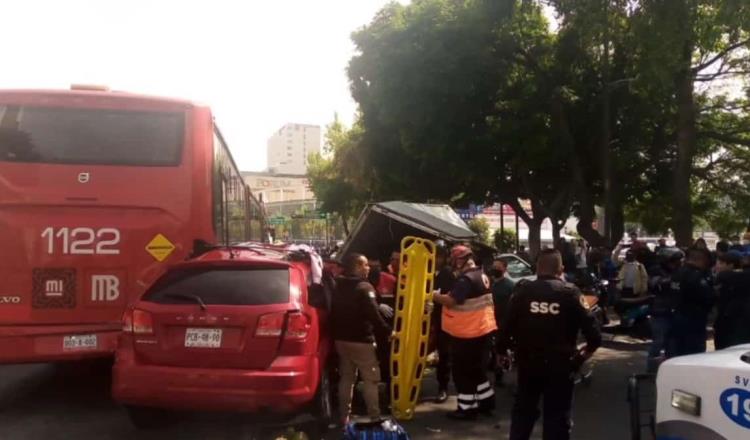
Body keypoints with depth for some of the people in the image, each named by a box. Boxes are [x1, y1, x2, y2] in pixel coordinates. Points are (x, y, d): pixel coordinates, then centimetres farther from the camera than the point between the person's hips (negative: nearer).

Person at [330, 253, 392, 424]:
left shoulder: (338, 287, 10)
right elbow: (373, 315, -21)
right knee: (370, 379, 1)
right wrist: (387, 331, -11)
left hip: (341, 339, 8)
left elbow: (334, 313, 14)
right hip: (361, 340, -7)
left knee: (346, 377, 14)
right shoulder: (364, 288, -15)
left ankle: (344, 416, 17)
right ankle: (374, 416, 2)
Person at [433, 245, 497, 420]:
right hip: (482, 329, 10)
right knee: (478, 369, 20)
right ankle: (486, 402, 28)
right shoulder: (482, 275, 10)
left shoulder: (466, 279, -21)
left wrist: (435, 296, -14)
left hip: (467, 333, -10)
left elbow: (451, 301, -28)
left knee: (463, 372, 2)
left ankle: (467, 408, 9)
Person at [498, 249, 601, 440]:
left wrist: (501, 350, 10)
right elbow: (591, 328, -13)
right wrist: (590, 347, 8)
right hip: (560, 365, -2)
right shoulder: (570, 293, -9)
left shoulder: (522, 290, -6)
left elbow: (507, 324, -6)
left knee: (523, 410, 20)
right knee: (557, 416, 11)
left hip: (528, 362, 2)